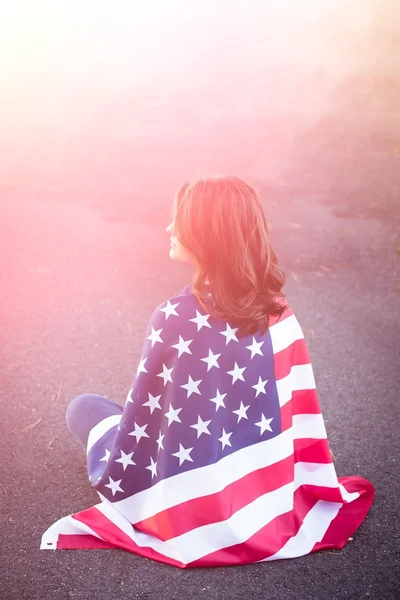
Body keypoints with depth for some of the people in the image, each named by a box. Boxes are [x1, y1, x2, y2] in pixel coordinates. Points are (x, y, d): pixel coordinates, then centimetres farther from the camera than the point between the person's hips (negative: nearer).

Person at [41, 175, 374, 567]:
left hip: (195, 505, -6)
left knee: (83, 408, 14)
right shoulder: (278, 310, -10)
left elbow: (144, 418, -16)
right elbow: (298, 412, -1)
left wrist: (113, 478, 4)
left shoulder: (176, 317, -27)